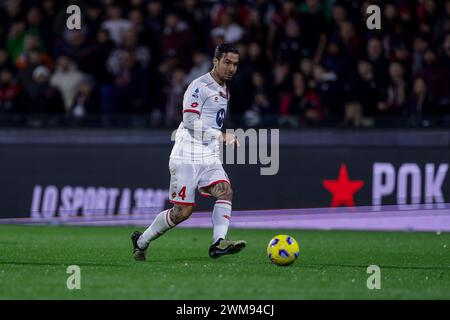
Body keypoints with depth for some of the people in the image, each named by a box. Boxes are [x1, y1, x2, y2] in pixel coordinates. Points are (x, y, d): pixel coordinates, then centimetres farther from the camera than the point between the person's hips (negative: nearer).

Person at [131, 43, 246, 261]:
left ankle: (218, 243, -28)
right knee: (182, 212, -6)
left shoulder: (224, 90, 18)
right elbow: (190, 121, -18)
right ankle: (141, 241, 13)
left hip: (209, 158, 8)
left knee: (225, 192, -18)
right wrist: (222, 136, -18)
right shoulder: (200, 86, -10)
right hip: (187, 158, -8)